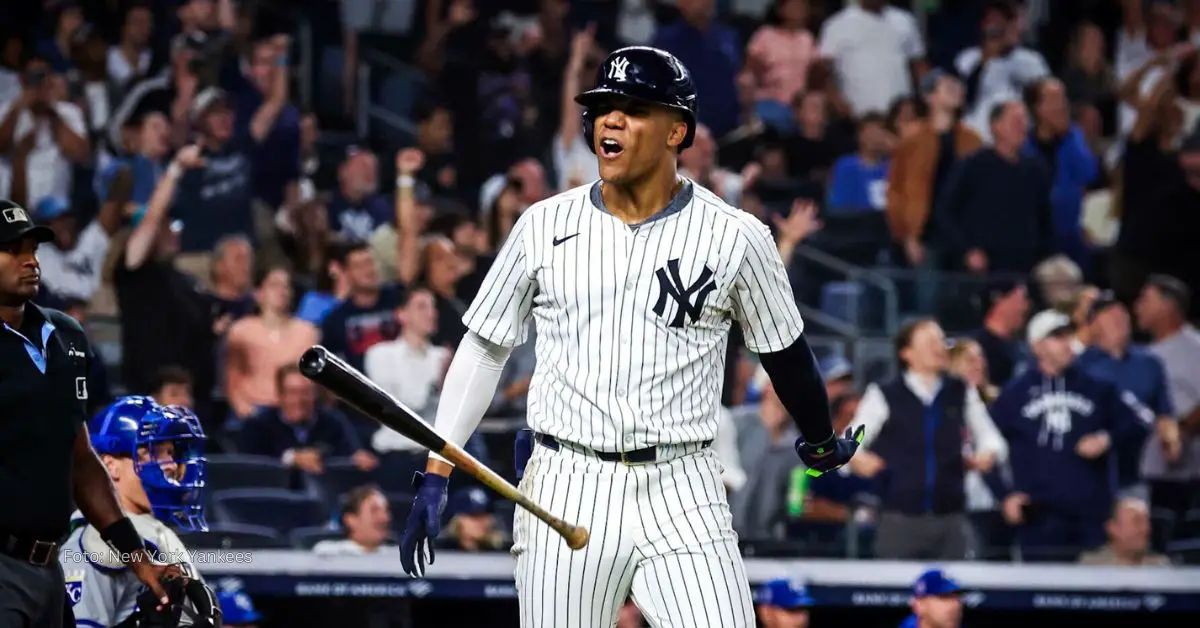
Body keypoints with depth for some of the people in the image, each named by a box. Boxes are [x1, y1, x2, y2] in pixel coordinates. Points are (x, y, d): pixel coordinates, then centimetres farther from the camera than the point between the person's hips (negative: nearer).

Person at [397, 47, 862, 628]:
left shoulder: (735, 237, -1)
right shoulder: (545, 226, 5)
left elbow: (785, 351, 14)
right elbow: (483, 348, 11)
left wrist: (821, 443, 28)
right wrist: (435, 475, 5)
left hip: (681, 494, -1)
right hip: (566, 492, 2)